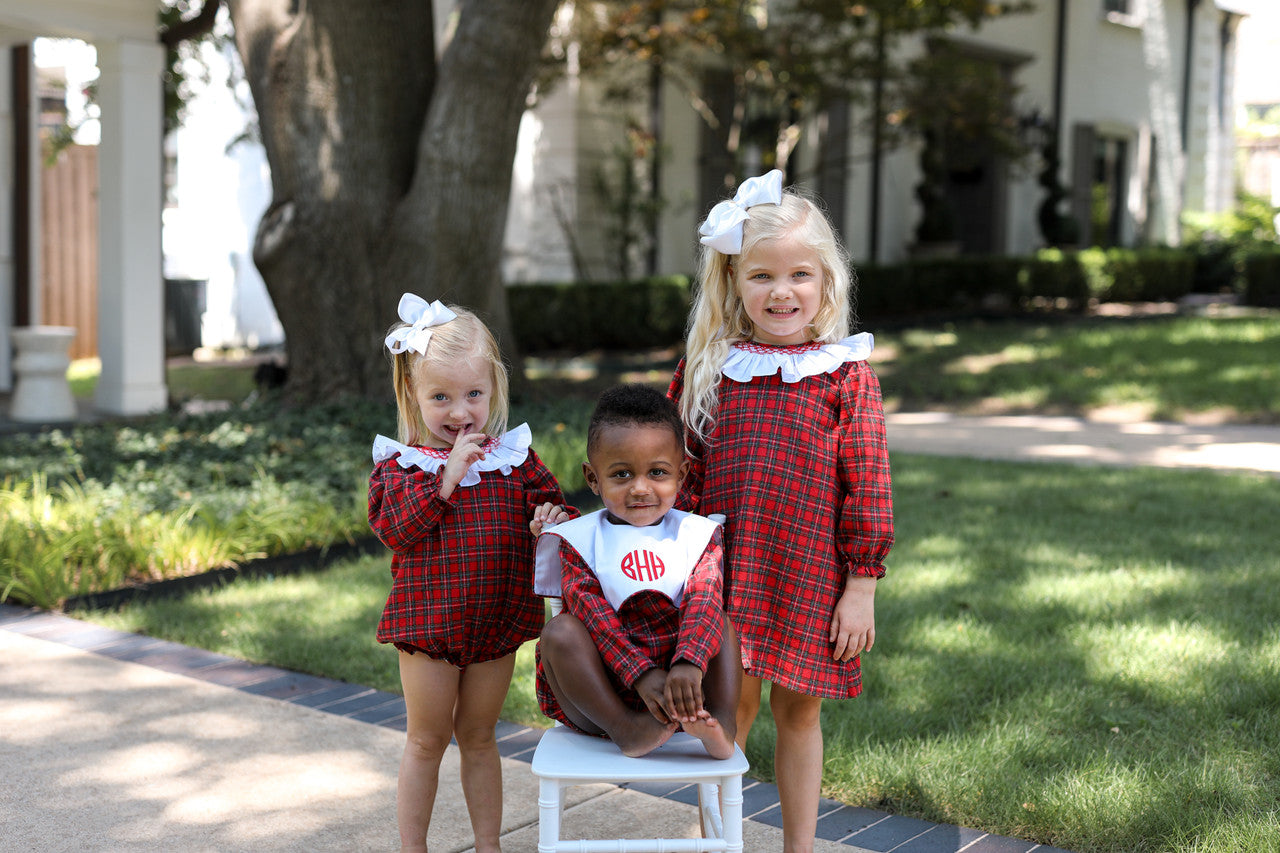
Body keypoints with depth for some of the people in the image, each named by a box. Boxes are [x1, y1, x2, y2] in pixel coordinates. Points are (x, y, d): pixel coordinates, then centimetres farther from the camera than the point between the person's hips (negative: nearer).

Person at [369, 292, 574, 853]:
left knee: (478, 737, 16)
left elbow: (550, 502, 3)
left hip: (497, 621, 2)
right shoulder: (399, 465, -6)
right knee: (426, 739, 9)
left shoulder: (515, 458, 2)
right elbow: (394, 529, -19)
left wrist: (557, 519, -21)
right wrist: (445, 477, -26)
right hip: (429, 620, -2)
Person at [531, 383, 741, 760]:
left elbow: (704, 601, -14)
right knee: (560, 630, -24)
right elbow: (591, 611, -14)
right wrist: (641, 674, -30)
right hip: (600, 689, -2)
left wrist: (688, 665, -36)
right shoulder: (578, 539, 0)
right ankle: (626, 730, -31)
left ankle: (722, 722, -29)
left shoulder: (696, 534, 4)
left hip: (680, 683, 2)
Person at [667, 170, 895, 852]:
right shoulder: (707, 369, 2)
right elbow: (682, 472, 8)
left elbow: (867, 488, -4)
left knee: (797, 709, 11)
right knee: (731, 705, 7)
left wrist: (862, 586, -4)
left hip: (810, 578, -1)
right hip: (723, 572, 1)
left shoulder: (848, 377, -4)